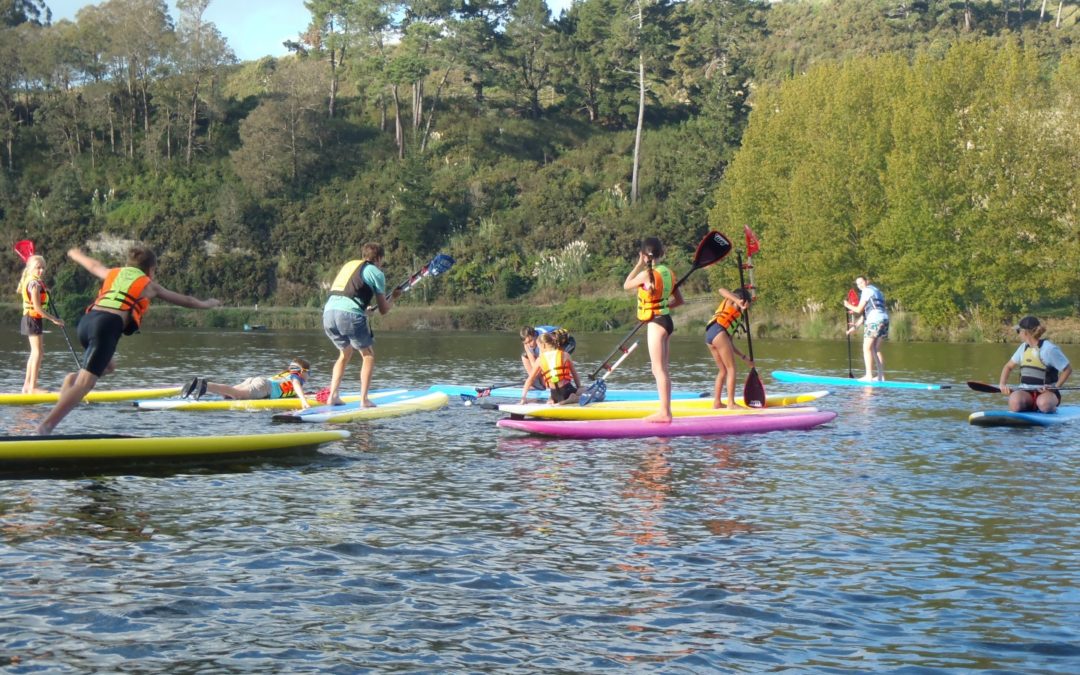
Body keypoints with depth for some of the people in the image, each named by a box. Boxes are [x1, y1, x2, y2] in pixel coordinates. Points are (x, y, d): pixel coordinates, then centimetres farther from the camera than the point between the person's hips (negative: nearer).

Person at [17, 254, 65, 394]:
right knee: (38, 352, -10)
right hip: (33, 319, -10)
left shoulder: (30, 281, 14)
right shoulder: (35, 283, -17)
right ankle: (32, 387, -12)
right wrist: (54, 319, -19)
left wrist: (45, 291, 15)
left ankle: (27, 385, 20)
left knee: (36, 353, 16)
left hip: (31, 319, 10)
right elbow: (37, 307, -22)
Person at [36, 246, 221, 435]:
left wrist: (76, 254, 70)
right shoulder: (148, 285, 20)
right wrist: (205, 304, 51)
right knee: (84, 384, -12)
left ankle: (73, 378, 8)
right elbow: (184, 300, 33)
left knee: (108, 366, 33)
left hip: (86, 320, 7)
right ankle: (46, 425, -24)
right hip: (109, 325, -6)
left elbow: (92, 265, 49)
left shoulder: (113, 273, 28)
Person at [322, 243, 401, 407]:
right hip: (350, 315, -6)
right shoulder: (376, 273, 9)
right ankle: (364, 400, 4)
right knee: (368, 355, 12)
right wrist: (393, 297, 30)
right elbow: (383, 310, 10)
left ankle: (333, 395, 16)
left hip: (328, 312, 6)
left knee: (345, 354, 26)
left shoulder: (349, 265, 27)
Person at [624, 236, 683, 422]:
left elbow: (626, 285, 0)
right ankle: (665, 411, 16)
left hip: (656, 323, -8)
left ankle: (664, 412, -6)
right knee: (661, 370, 13)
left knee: (659, 369, -6)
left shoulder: (647, 274, -16)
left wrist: (639, 264, 2)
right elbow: (679, 300, 14)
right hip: (667, 320, 8)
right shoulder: (668, 272, 7)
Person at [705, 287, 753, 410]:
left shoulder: (736, 318, 34)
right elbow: (721, 291, -9)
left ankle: (717, 402, 18)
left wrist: (745, 358, 30)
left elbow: (730, 345, 31)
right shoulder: (731, 301, 15)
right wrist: (739, 302, -19)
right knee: (731, 369, -5)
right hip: (719, 331, -9)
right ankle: (731, 404, -9)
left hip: (709, 335, 9)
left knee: (723, 371, 17)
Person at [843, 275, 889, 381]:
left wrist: (848, 305, 15)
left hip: (875, 321, -9)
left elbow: (859, 310, -2)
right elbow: (865, 313, 27)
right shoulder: (876, 291, 29)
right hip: (884, 320, 9)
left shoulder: (867, 291, 0)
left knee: (867, 348, -8)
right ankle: (881, 376, 7)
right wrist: (855, 326, 25)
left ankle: (869, 376, -15)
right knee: (876, 349, 12)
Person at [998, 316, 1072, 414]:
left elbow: (1068, 369, -5)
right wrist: (1002, 384, 4)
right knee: (1014, 402, -32)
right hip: (1026, 392, 3)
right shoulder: (1024, 347, 13)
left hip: (1046, 392, -3)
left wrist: (1055, 387, -15)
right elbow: (1009, 367, 22)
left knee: (1044, 404, -38)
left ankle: (1052, 408, -3)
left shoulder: (1049, 349, -8)